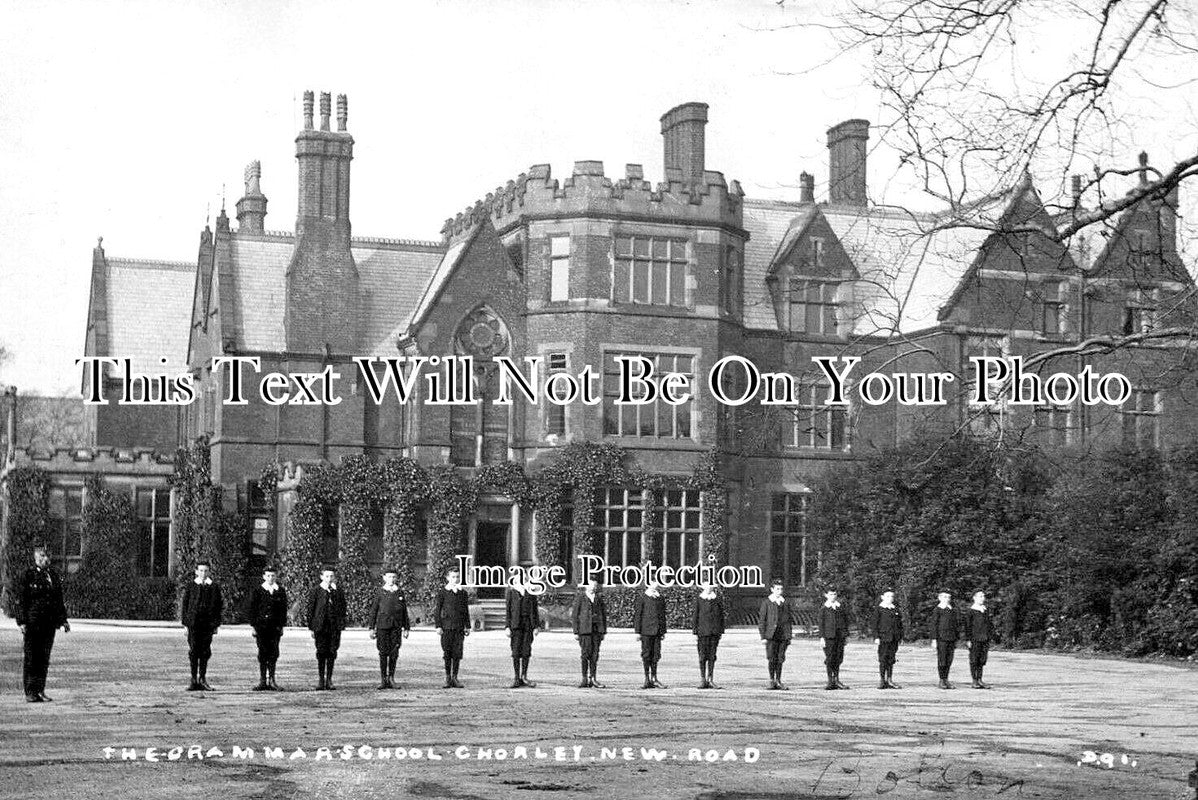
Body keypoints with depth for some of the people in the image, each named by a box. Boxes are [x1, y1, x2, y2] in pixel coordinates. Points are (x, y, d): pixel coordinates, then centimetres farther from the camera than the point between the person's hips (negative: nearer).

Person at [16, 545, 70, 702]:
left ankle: (40, 691, 13)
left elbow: (59, 599, 18)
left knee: (44, 658, 7)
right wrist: (21, 622, -13)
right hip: (33, 623, -5)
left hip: (49, 623, 5)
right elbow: (22, 600, -7)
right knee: (31, 658, -1)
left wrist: (63, 619, 14)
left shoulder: (53, 576, 14)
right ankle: (30, 692, 3)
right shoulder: (28, 575, -4)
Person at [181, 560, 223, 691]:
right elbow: (185, 604, 5)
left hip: (208, 623, 1)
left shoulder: (215, 587, 8)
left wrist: (217, 624, 4)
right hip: (193, 622, -1)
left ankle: (202, 679, 12)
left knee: (205, 651, 4)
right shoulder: (190, 586, 5)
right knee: (193, 651, -1)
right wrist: (185, 622, -2)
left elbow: (219, 606, 9)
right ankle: (194, 681, 4)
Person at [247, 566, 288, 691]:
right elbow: (252, 609, 2)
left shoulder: (281, 591, 9)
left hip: (275, 627, 2)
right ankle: (262, 681, 3)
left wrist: (282, 626, 4)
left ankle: (271, 680, 7)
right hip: (261, 626, -2)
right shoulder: (257, 590, 3)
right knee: (263, 653, -1)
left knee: (274, 653, 1)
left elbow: (283, 610, 10)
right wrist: (253, 626, -4)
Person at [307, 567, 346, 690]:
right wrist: (311, 627, -2)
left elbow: (342, 608, 7)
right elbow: (310, 609, 2)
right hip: (320, 627, -2)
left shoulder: (338, 591, 9)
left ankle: (329, 680, 10)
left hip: (335, 627, 2)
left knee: (332, 653, 3)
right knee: (321, 652, 1)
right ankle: (321, 679, 9)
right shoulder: (316, 591, 3)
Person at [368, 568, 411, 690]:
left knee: (394, 653, 0)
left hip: (396, 627, 2)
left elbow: (404, 611, 13)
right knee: (383, 652, -1)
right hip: (382, 625, -2)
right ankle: (383, 679, 4)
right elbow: (373, 611, 3)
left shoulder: (400, 593, 10)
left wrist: (406, 628, 9)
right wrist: (372, 628, -2)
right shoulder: (380, 592, 3)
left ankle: (391, 678, 7)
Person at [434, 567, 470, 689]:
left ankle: (455, 678, 8)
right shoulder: (443, 592, 1)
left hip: (459, 627, 2)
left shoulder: (463, 593, 10)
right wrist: (438, 626, -6)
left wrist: (467, 626, 10)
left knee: (457, 653, 0)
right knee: (447, 652, 0)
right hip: (447, 626, -2)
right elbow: (437, 610, 1)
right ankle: (448, 678, 9)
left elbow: (466, 611, 15)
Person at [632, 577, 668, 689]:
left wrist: (663, 631, 14)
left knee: (656, 654, 5)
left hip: (657, 631, 4)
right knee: (646, 654, -1)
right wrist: (637, 631, -7)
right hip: (646, 630, -4)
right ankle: (647, 679, 5)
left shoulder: (660, 598, 13)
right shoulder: (642, 597, -2)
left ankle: (654, 678, 13)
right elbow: (637, 615, -3)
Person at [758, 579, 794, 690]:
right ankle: (772, 680, 4)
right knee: (772, 658, -7)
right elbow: (761, 620, 0)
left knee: (780, 659, 4)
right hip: (771, 635, -3)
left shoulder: (786, 602, 12)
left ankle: (778, 681, 11)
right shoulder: (766, 602, 1)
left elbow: (789, 619, 16)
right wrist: (763, 636, -5)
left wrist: (789, 636, 12)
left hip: (783, 634, 3)